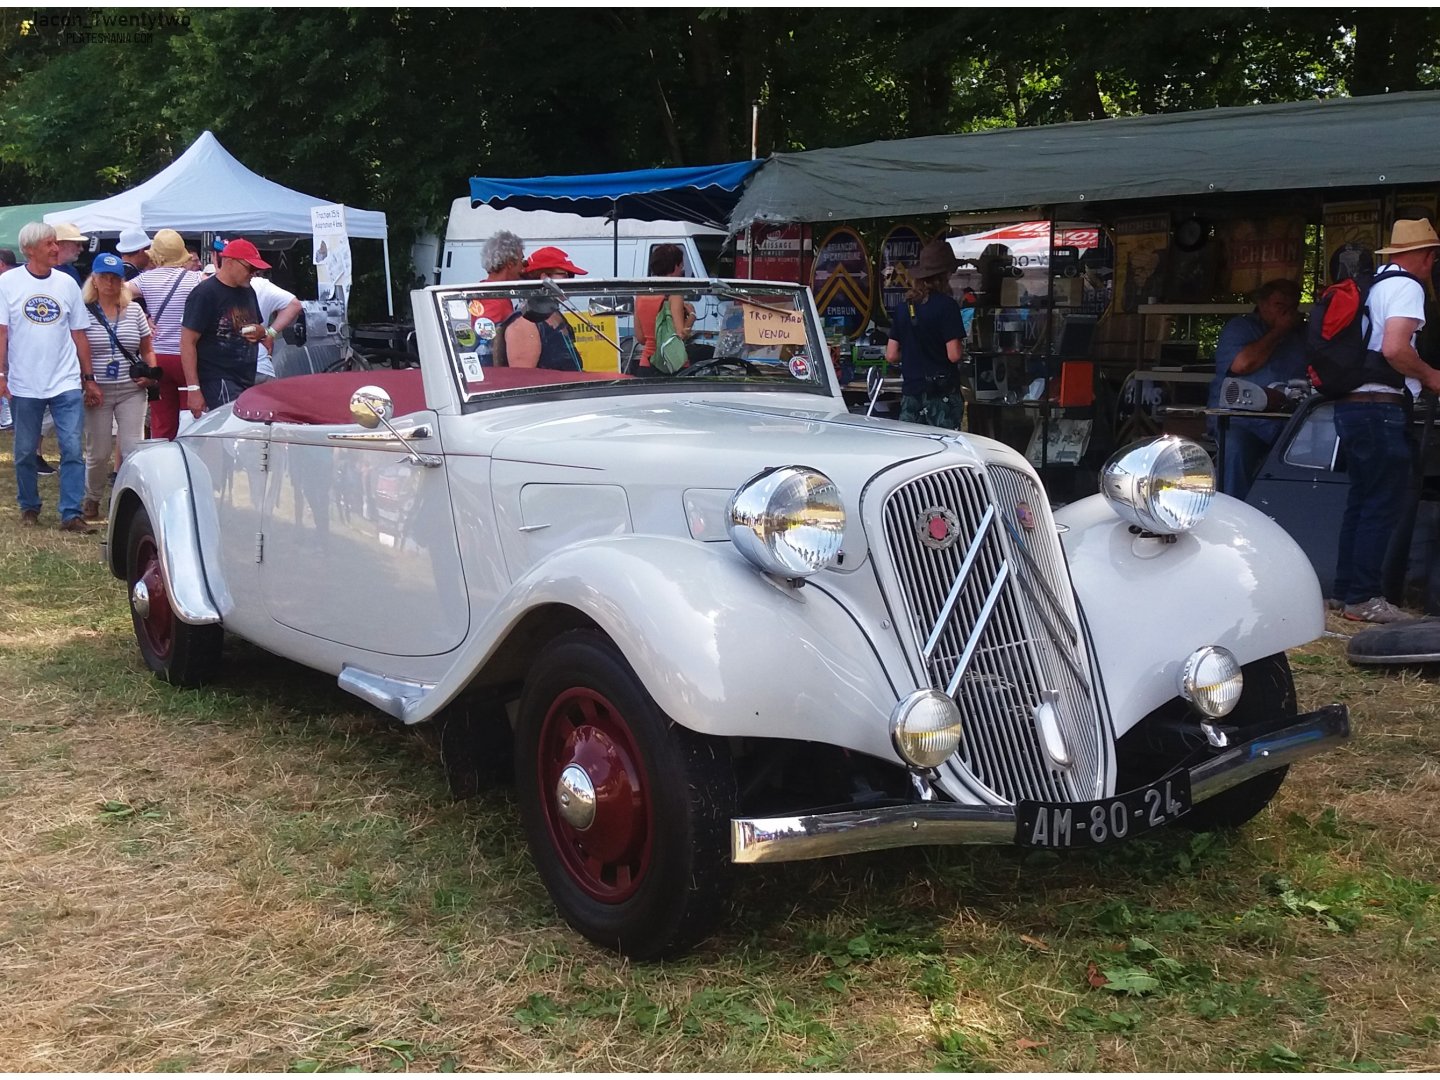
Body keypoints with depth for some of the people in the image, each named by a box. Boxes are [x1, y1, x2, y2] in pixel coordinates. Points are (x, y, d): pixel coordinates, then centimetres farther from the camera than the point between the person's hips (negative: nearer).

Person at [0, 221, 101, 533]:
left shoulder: (67, 283, 5)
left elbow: (78, 334, 8)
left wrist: (89, 378, 8)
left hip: (66, 383, 1)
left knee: (72, 450, -6)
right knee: (25, 452, 10)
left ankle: (71, 514, -2)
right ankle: (29, 507, 27)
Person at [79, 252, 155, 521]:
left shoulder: (134, 311, 7)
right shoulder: (84, 311, -2)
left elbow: (147, 350, 14)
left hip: (131, 390, 2)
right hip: (97, 391, -2)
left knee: (133, 448, -7)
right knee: (98, 452, 5)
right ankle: (92, 500, 26)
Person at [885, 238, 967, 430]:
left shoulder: (902, 307, 7)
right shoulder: (946, 305, -9)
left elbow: (891, 356, 8)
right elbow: (954, 355, -14)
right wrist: (963, 351, 8)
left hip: (910, 392, 5)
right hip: (942, 393, -5)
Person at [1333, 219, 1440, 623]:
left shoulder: (1373, 284, 17)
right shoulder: (1406, 287, -9)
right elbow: (1394, 348, -23)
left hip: (1351, 405, 9)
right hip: (1381, 408, -9)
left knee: (1362, 500, 14)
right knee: (1385, 504, -4)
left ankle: (1347, 590, 18)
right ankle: (1363, 598, -3)